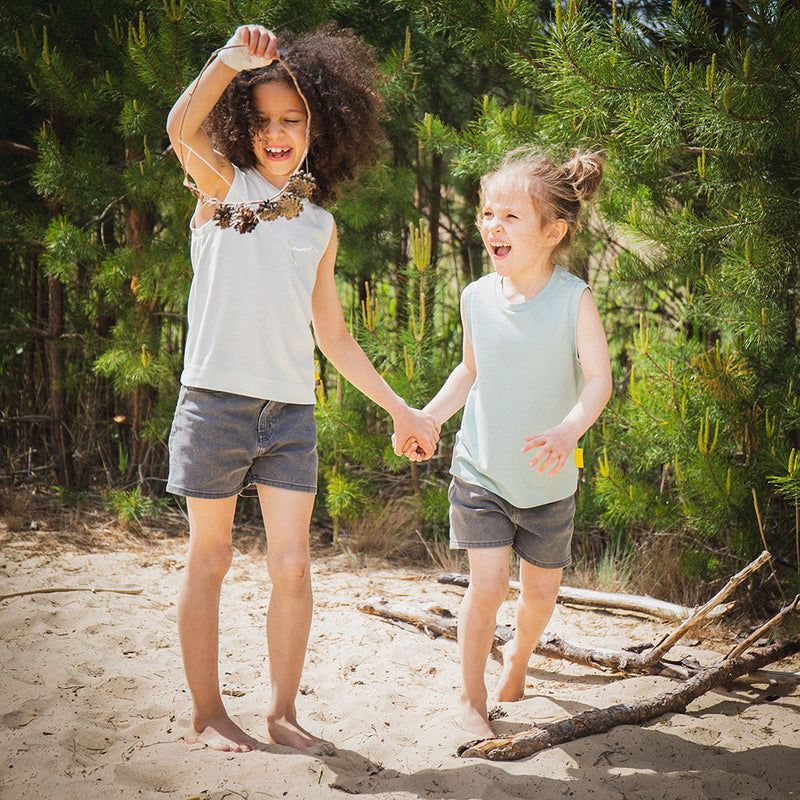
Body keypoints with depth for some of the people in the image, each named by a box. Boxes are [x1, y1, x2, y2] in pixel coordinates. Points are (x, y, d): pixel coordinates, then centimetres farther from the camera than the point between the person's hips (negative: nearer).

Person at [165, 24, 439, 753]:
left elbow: (334, 337, 18)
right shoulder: (223, 187, 3)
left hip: (291, 415, 4)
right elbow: (181, 128, -21)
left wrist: (400, 409, 16)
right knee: (210, 561, 6)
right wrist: (233, 59, -34)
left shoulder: (320, 226, 15)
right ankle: (207, 713, 18)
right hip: (217, 401, -3)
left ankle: (283, 712, 16)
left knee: (292, 565, 1)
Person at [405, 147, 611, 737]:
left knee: (542, 589, 11)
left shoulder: (573, 298, -13)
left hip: (549, 480, -1)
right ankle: (472, 698, 10)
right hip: (480, 471, 1)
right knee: (488, 583, -10)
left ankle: (519, 658, 44)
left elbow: (599, 378, -19)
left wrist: (569, 430, -37)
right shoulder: (478, 296, -2)